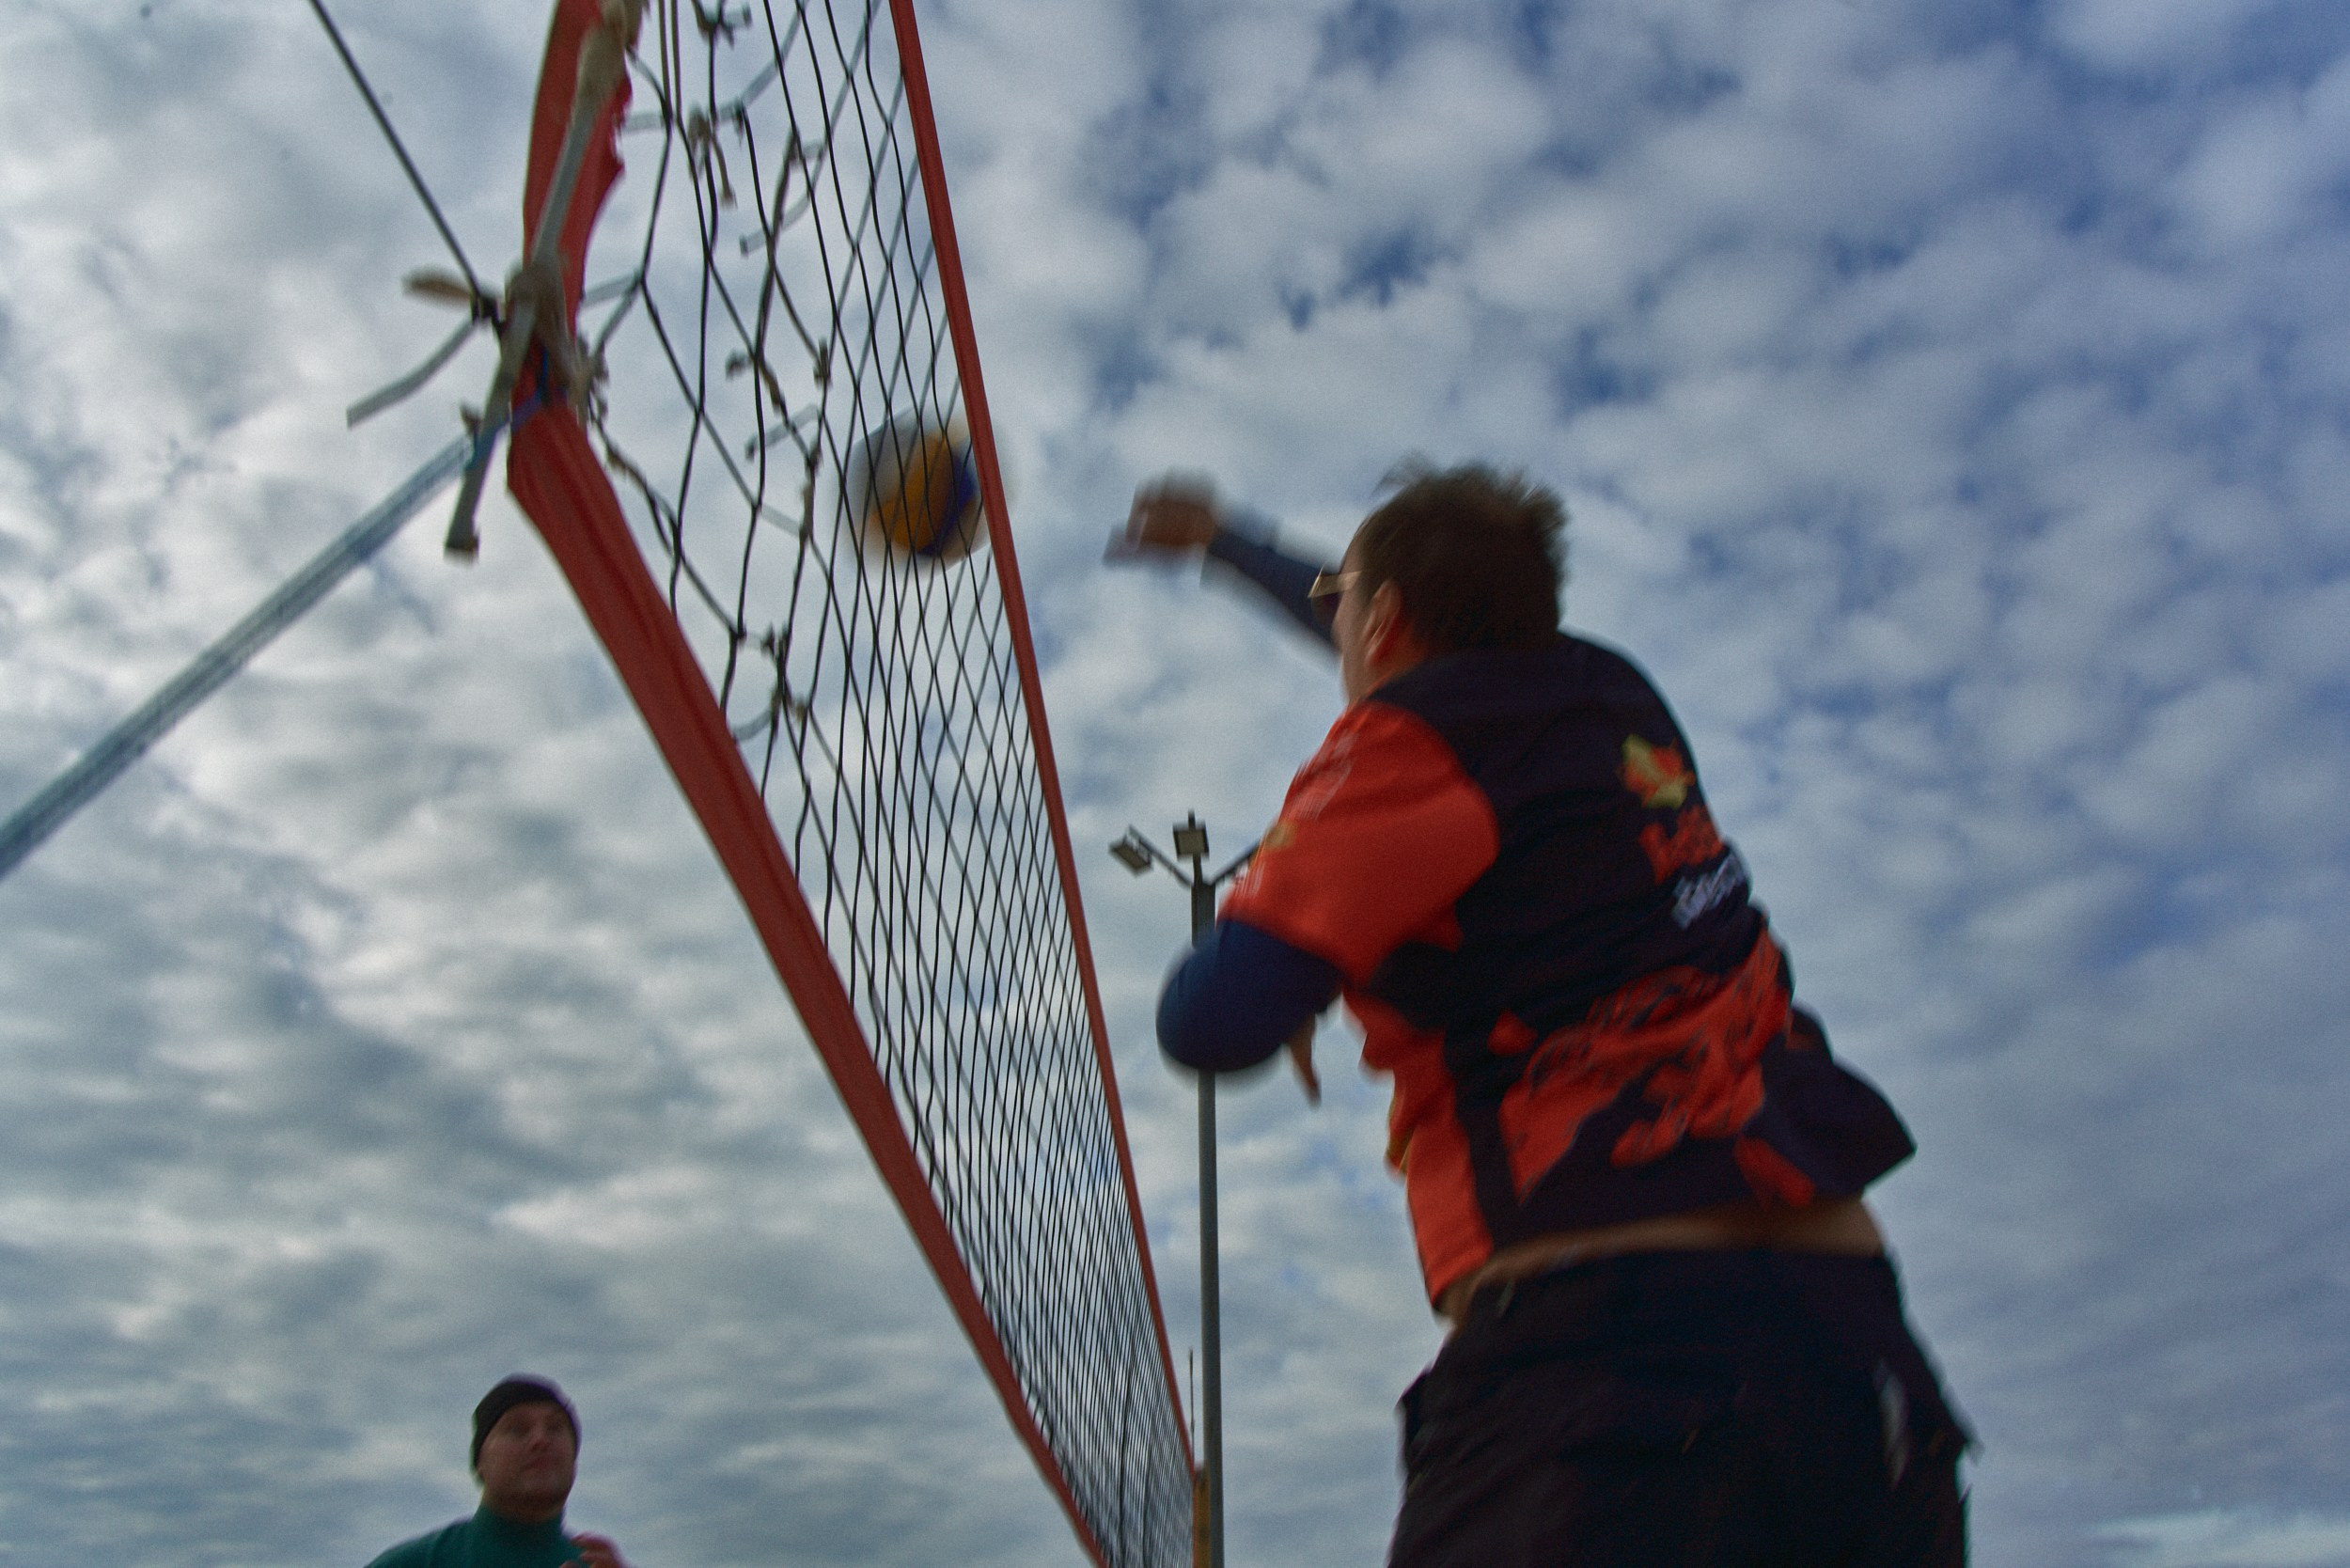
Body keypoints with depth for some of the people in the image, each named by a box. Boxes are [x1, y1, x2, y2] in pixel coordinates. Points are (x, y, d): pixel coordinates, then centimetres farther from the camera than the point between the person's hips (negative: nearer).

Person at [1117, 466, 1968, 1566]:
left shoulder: (1413, 739, -3)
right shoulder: (1609, 695, 19)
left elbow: (1213, 1023, -11)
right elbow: (1422, 650, 41)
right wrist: (1222, 540, 56)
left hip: (1617, 1336, -8)